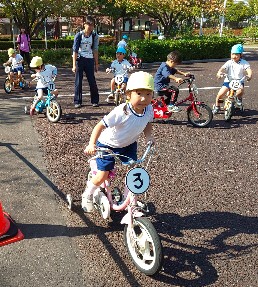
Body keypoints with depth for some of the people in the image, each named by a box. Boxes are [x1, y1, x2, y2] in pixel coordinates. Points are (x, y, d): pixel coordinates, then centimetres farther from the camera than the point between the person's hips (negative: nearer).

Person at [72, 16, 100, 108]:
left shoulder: (94, 36, -1)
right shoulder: (79, 35, -8)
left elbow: (95, 50, 6)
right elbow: (75, 50, -9)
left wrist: (96, 64, 5)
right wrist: (74, 65, -14)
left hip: (89, 60, 2)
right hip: (79, 59, -2)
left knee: (92, 81, 3)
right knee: (78, 81, 1)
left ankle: (95, 101, 14)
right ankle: (77, 102, 9)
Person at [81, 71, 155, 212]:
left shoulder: (149, 109, -17)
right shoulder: (121, 112, -36)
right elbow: (100, 125, -31)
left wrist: (148, 136, -13)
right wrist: (92, 144, -42)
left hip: (128, 144, 5)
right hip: (108, 145, -5)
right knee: (102, 176, -3)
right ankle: (88, 195, 29)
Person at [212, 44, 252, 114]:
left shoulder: (244, 63, -3)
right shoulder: (229, 63, -2)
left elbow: (248, 69, -17)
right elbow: (223, 68, -17)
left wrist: (249, 75, -39)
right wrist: (219, 72, -40)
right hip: (229, 80, 1)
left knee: (240, 90, -34)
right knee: (221, 93, -17)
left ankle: (239, 98, 5)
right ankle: (216, 106, 12)